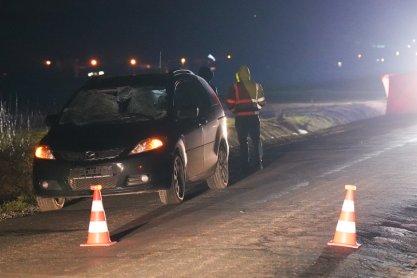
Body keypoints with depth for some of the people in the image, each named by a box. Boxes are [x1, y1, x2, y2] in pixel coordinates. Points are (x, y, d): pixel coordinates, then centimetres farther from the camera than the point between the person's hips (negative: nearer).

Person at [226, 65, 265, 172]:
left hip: (240, 118, -2)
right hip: (254, 116, 2)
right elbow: (261, 102, 7)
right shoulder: (256, 86, 2)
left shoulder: (235, 87, -9)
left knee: (243, 142, 4)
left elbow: (229, 103, -7)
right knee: (256, 140, 12)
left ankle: (245, 165, 4)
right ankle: (258, 163, 11)